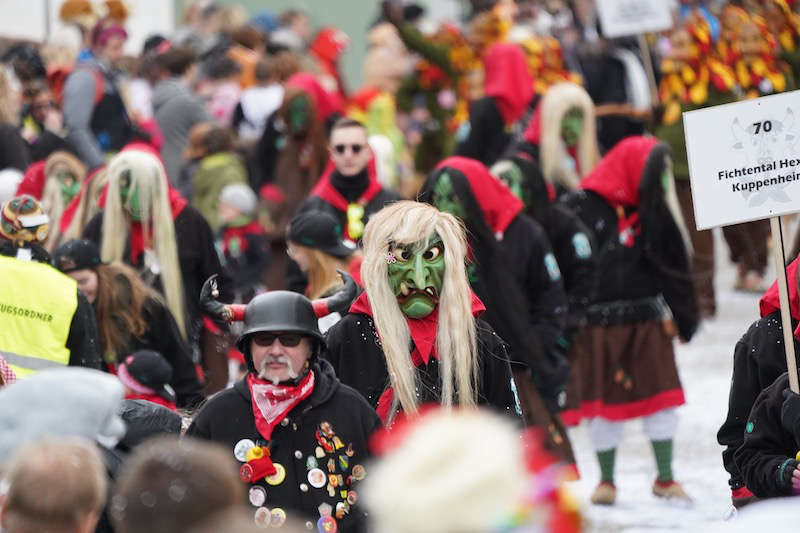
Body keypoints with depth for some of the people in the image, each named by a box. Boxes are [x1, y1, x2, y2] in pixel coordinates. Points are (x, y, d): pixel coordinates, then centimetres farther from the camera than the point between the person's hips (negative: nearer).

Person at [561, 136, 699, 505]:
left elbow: (671, 266, 15)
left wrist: (679, 313, 14)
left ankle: (665, 478, 13)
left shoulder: (652, 209, 8)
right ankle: (606, 480, 19)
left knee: (661, 396, 1)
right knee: (604, 405, 5)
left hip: (647, 322, 4)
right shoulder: (583, 207, -8)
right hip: (597, 325, -4)